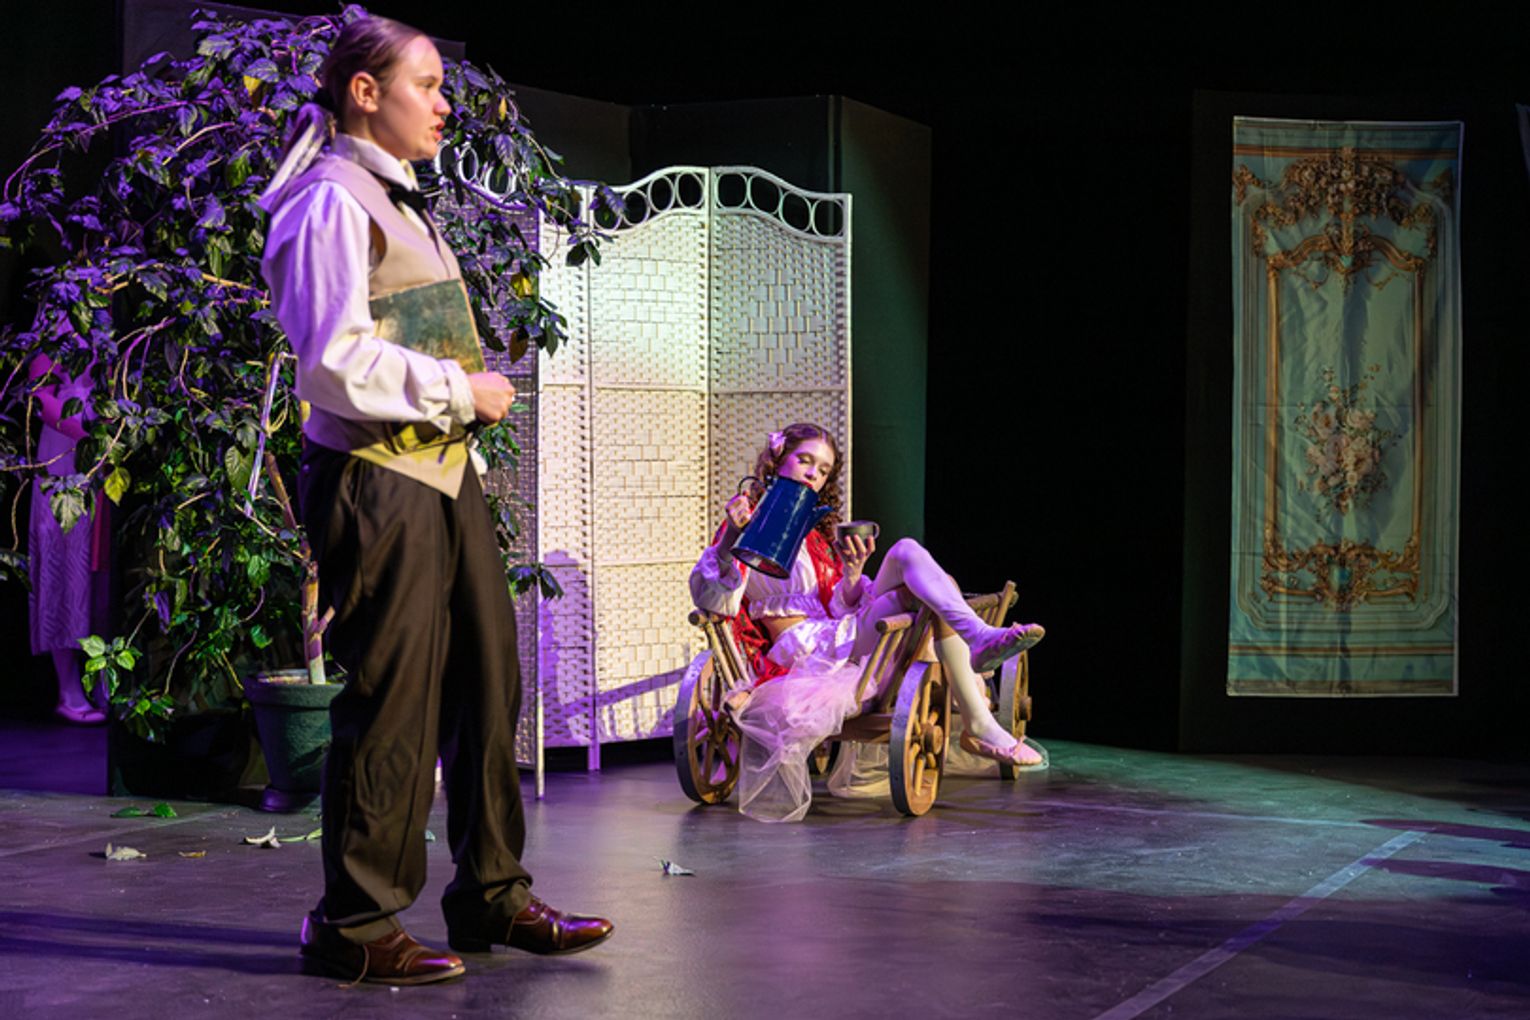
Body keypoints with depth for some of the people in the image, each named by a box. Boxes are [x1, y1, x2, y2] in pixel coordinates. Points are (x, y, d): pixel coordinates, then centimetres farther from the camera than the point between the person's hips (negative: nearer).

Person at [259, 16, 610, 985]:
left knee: (486, 682, 11)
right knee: (392, 698, -5)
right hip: (374, 478, -10)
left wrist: (472, 387, 13)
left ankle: (492, 896, 22)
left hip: (443, 469, 10)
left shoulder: (402, 202, 20)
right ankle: (356, 926, 5)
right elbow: (334, 360, -20)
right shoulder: (334, 199, -11)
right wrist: (458, 390, -15)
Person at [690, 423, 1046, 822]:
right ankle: (982, 639, -36)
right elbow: (711, 600, -9)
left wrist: (853, 575, -6)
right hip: (809, 651, -7)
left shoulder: (817, 534, 28)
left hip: (844, 636, 7)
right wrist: (728, 541, -25)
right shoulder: (749, 527, 7)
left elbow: (841, 609, 16)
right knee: (908, 554, -20)